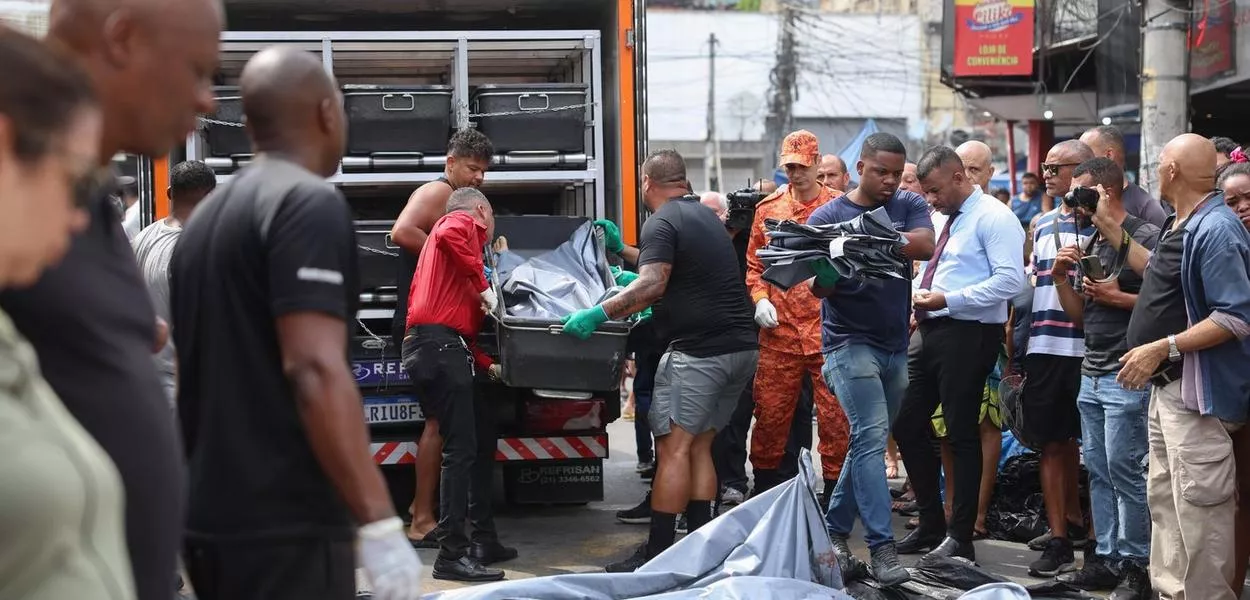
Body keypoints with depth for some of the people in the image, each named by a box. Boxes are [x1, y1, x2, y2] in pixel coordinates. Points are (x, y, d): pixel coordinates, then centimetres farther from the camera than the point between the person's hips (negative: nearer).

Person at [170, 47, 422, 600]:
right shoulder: (309, 204, -12)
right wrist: (381, 524, -24)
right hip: (285, 527, -9)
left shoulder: (206, 216, 14)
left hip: (210, 520, 9)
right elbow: (314, 371, -22)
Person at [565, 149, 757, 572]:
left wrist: (598, 314, -22)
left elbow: (652, 285, -22)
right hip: (740, 349, 9)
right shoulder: (706, 217, 21)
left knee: (674, 446, -8)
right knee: (699, 446, 12)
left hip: (700, 351, -9)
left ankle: (657, 554, -9)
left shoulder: (662, 222, -8)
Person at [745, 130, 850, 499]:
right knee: (769, 416, 6)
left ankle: (834, 496, 11)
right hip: (779, 332, 2)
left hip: (828, 330, -2)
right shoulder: (768, 209, 12)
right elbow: (754, 265, 17)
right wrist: (760, 298, 1)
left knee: (834, 417, 1)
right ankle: (763, 493, 20)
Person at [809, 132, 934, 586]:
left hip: (896, 344, 4)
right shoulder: (827, 217, -2)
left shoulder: (910, 206, 6)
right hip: (850, 342, -4)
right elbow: (817, 287, -6)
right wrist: (839, 270, -28)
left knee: (869, 441, 11)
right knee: (872, 437, -15)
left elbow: (925, 245, -15)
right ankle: (881, 546, -15)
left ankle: (836, 528, 25)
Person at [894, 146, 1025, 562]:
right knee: (907, 426, 10)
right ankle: (931, 525, 22)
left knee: (962, 434, -3)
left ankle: (960, 538, 6)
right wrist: (920, 301, 7)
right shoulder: (943, 219, 18)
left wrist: (947, 299, -20)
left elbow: (1010, 280, -20)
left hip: (967, 335, -9)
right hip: (930, 332, 9)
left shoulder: (993, 218, -9)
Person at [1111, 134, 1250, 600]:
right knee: (1163, 499, 17)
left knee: (1197, 508, -7)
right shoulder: (1181, 226, 11)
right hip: (1167, 386, 11)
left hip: (1197, 391, -11)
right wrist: (1110, 230, 22)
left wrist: (1160, 348, -26)